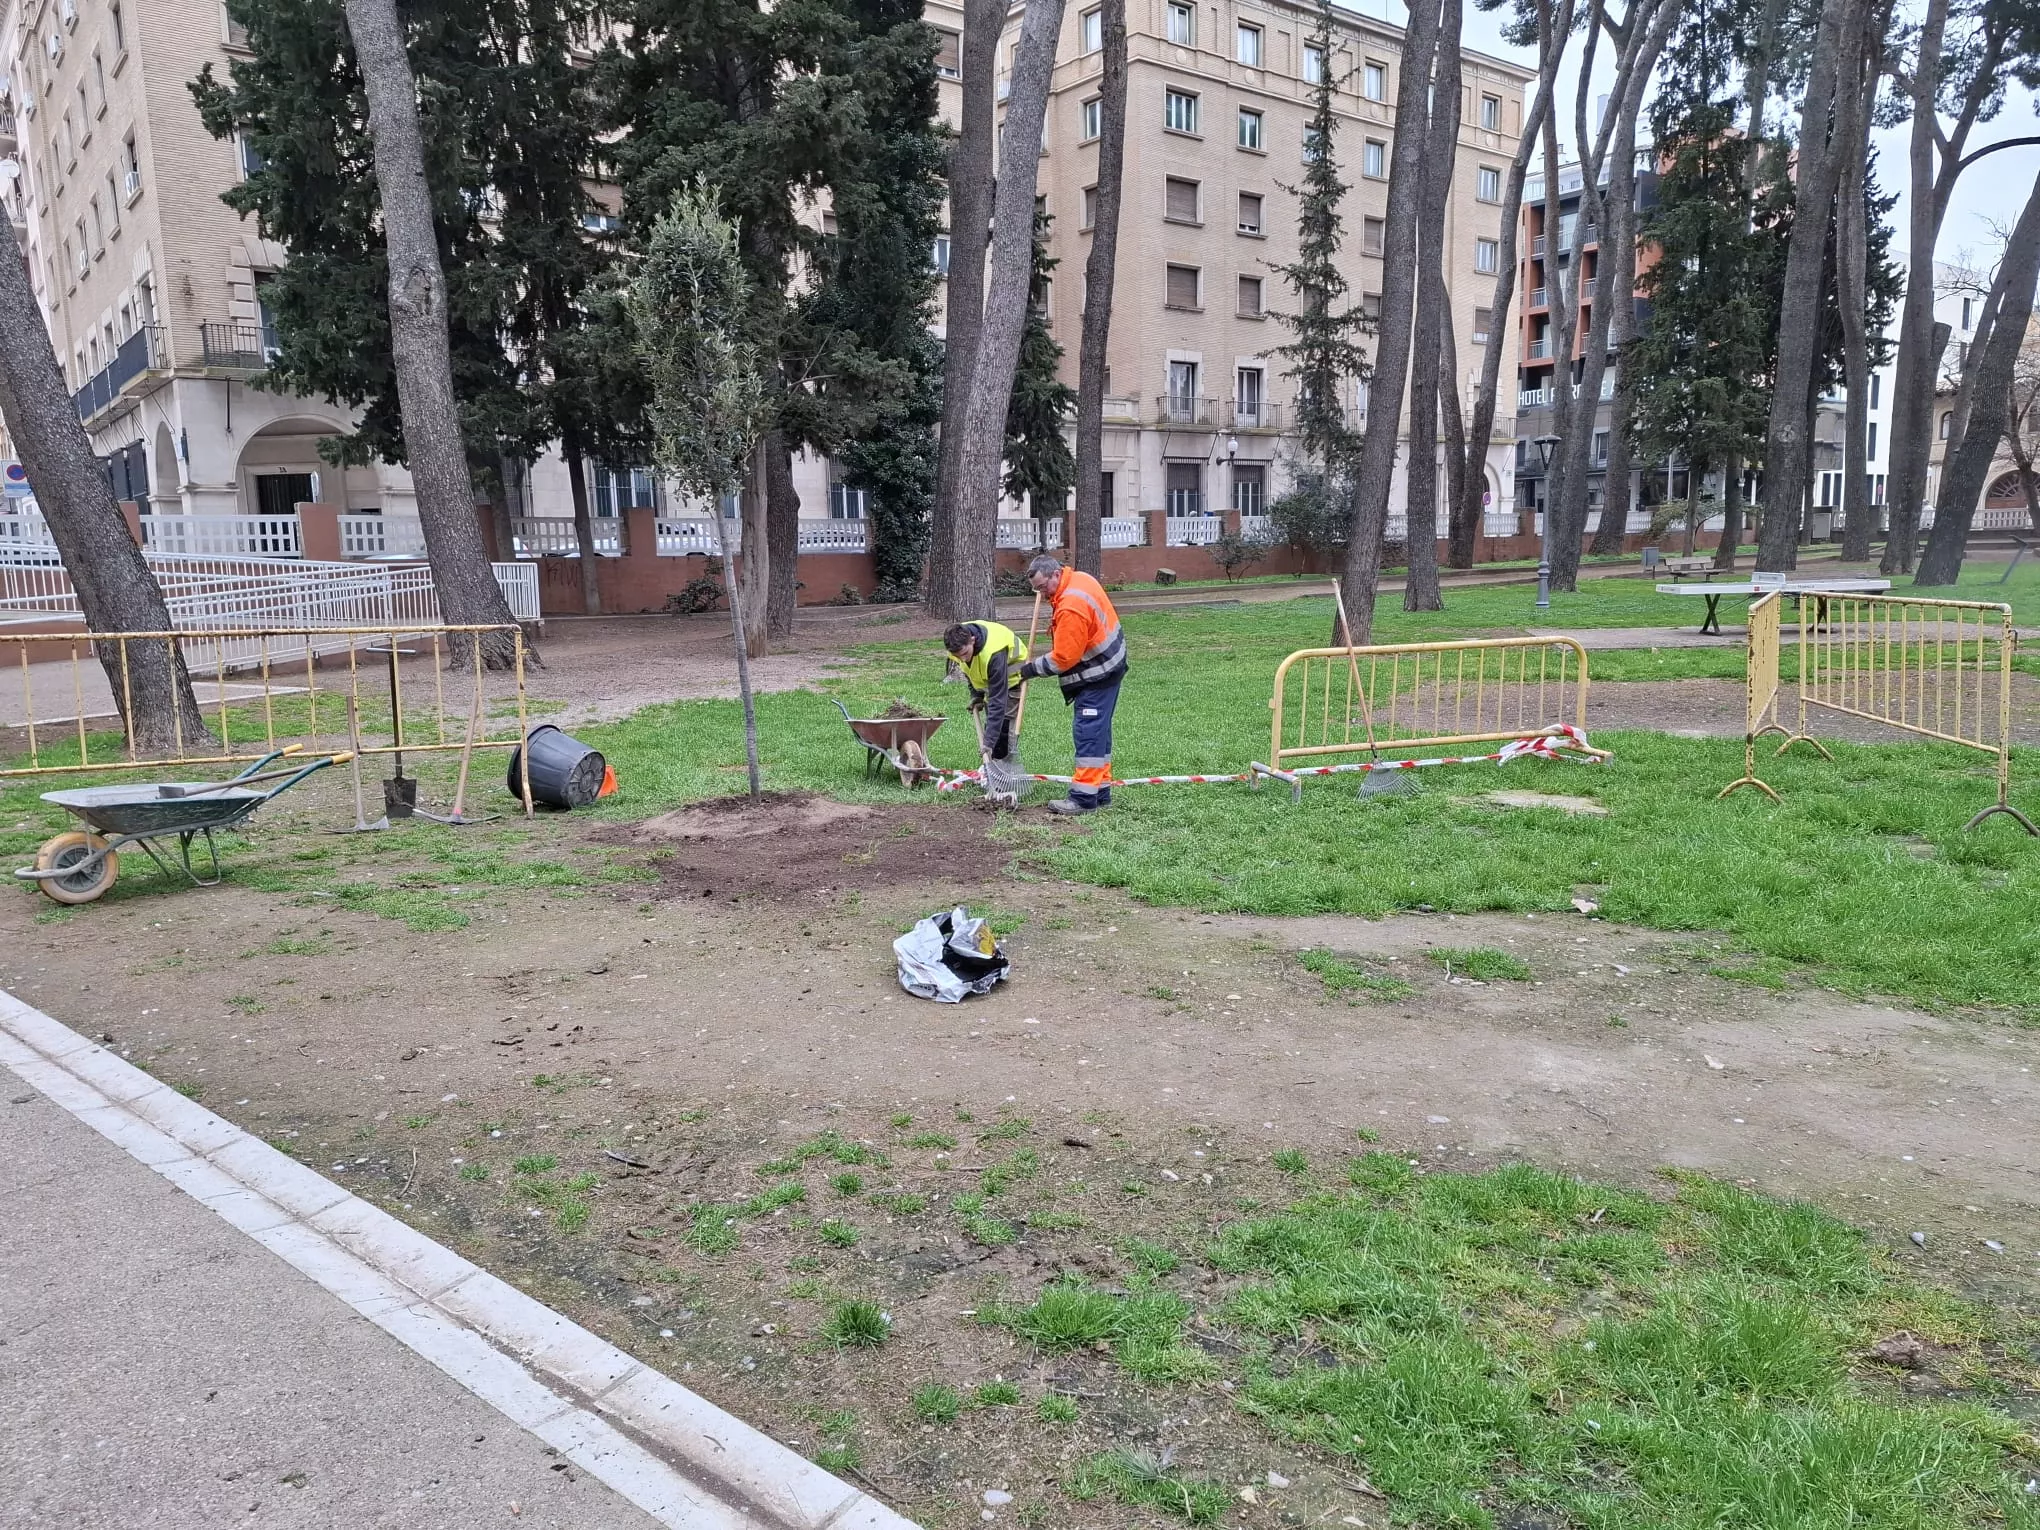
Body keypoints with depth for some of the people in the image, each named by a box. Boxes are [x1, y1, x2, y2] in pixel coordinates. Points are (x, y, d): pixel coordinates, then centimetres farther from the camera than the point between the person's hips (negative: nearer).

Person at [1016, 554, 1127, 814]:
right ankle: (1101, 792, 19)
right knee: (1098, 730, 13)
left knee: (1088, 732, -10)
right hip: (1108, 667, 11)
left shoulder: (1071, 607, -27)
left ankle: (1084, 798, -9)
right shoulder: (1079, 578, 4)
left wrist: (1032, 669, -12)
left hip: (1097, 675, -11)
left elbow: (1063, 658, -23)